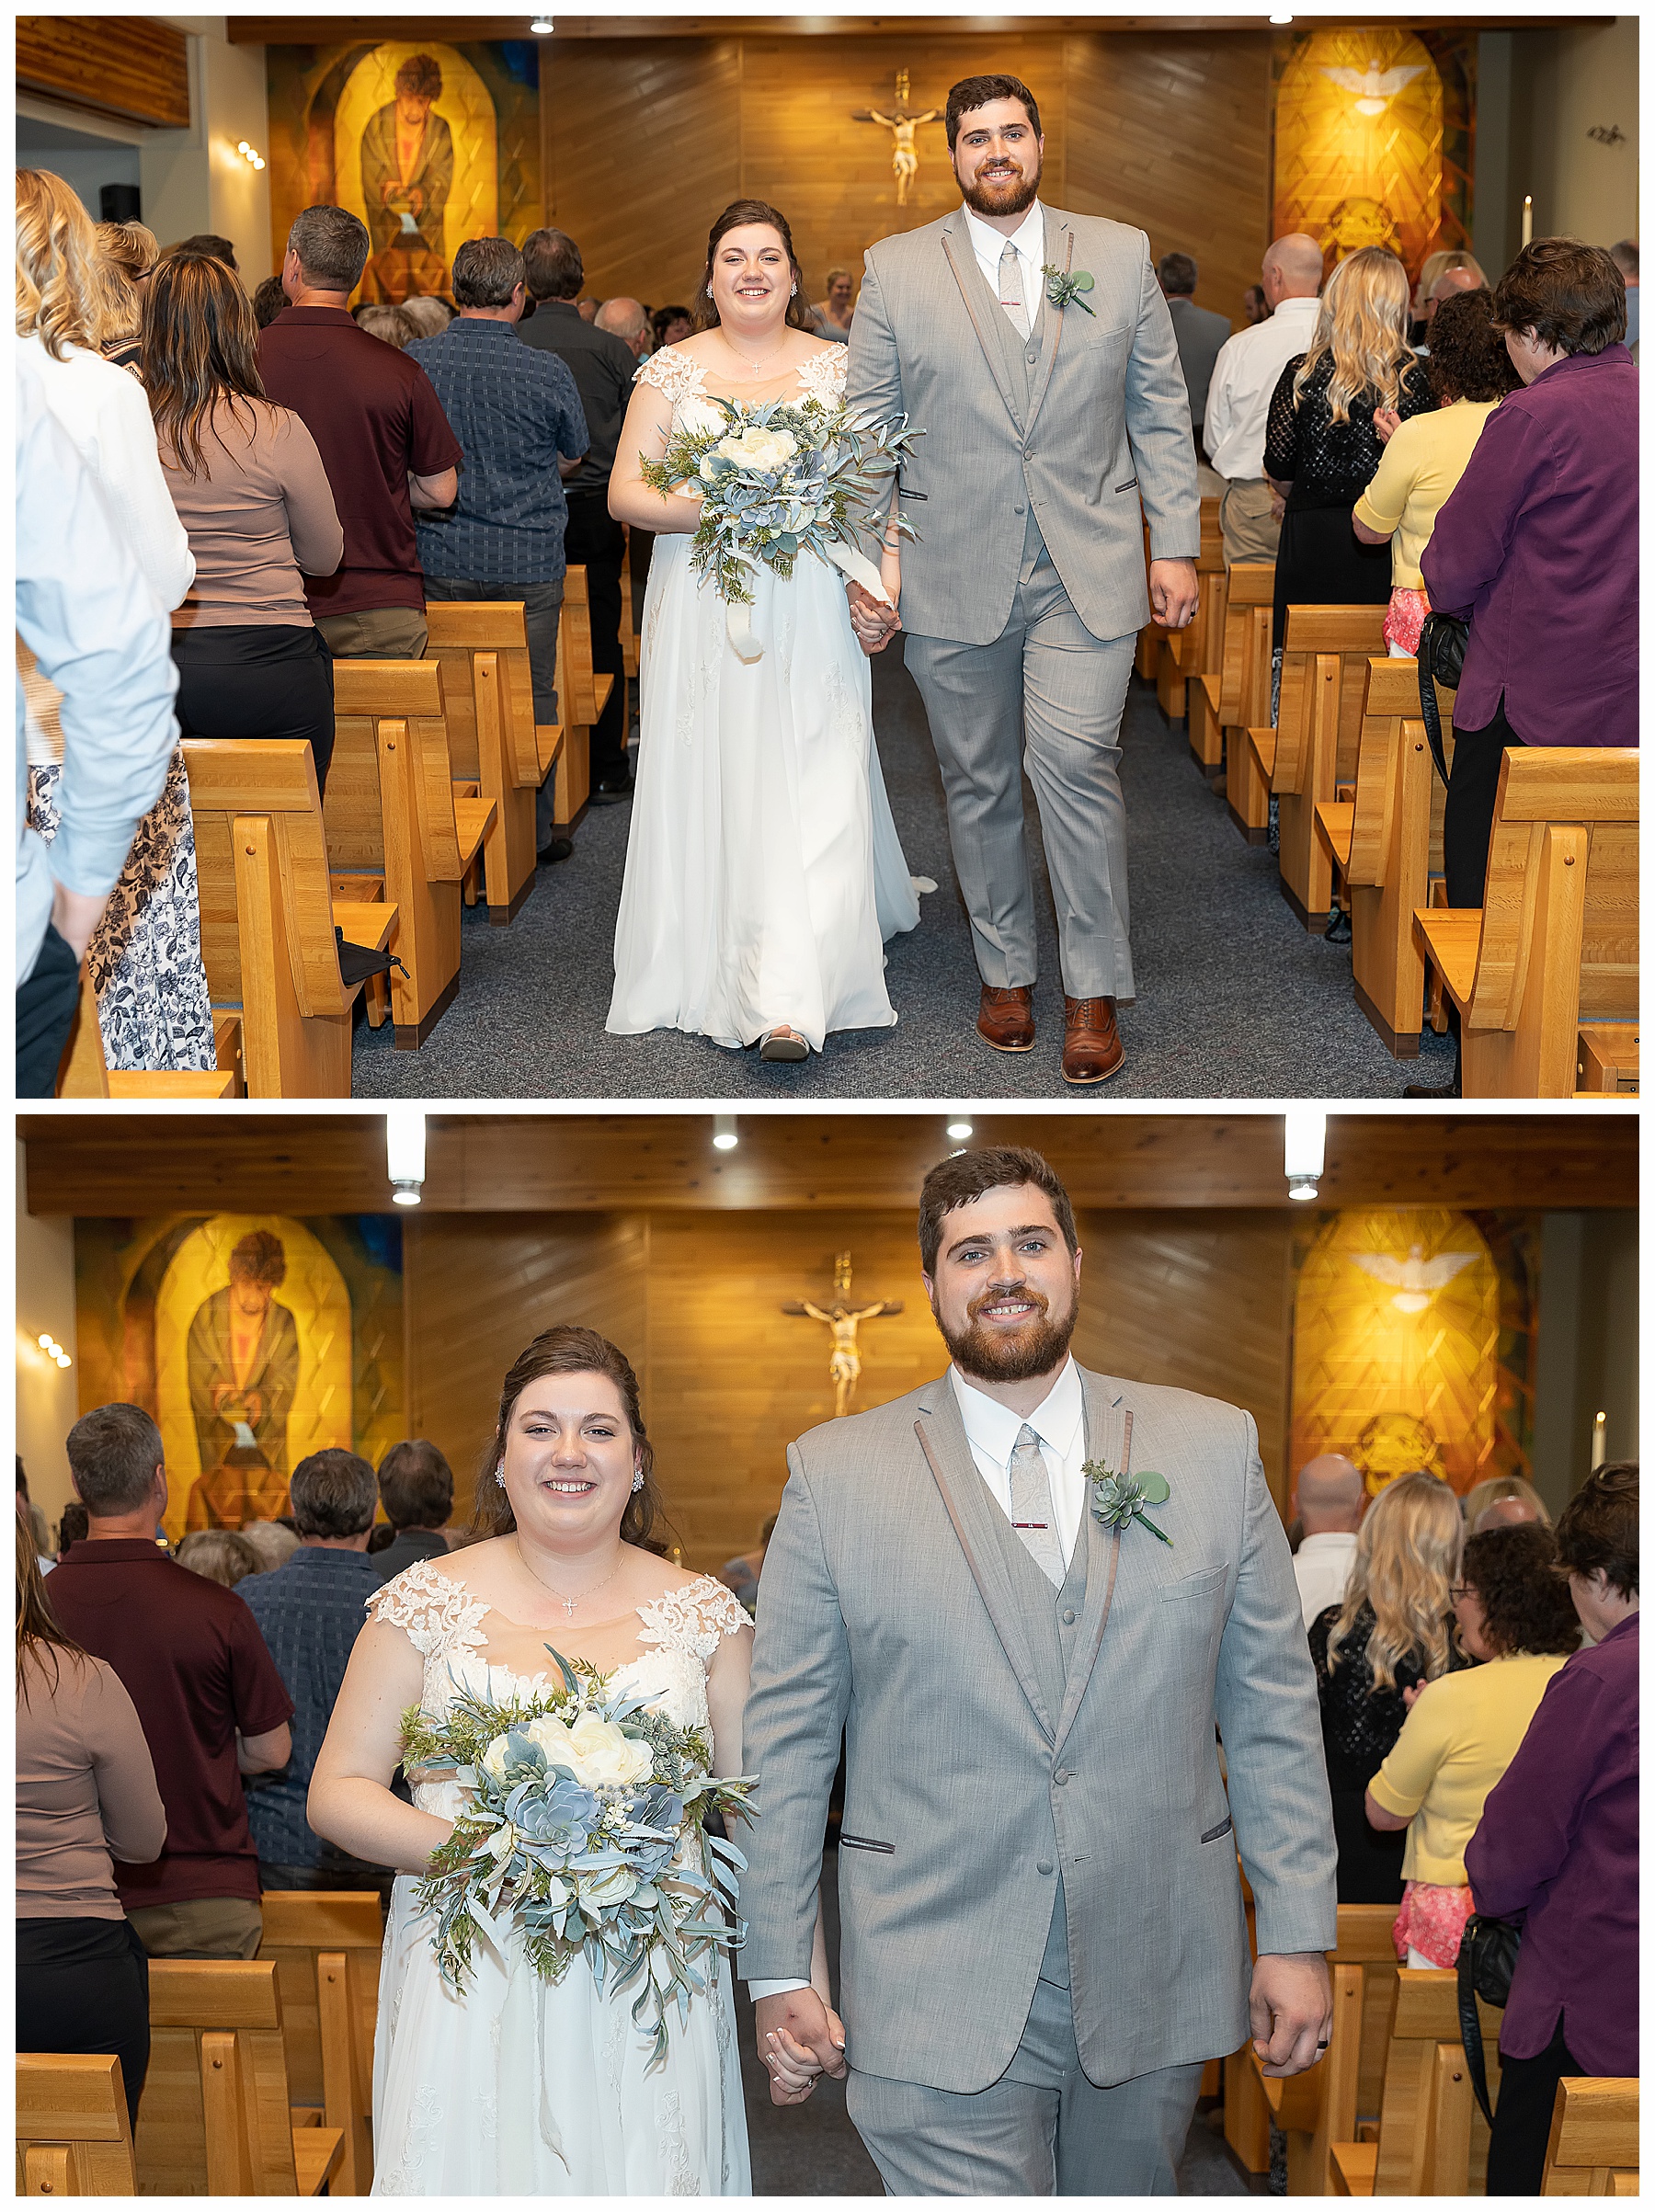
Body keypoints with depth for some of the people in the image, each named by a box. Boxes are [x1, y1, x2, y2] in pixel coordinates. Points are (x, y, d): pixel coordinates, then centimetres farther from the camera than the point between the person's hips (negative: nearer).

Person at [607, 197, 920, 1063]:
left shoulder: (837, 367, 8)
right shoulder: (672, 371, 6)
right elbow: (625, 492, 2)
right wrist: (716, 509, -16)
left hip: (810, 609, -1)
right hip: (701, 610, 1)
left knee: (812, 790, -10)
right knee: (709, 785, 2)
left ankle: (791, 1000, -16)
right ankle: (716, 970, 18)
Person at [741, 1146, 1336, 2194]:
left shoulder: (1216, 1448, 4)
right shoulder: (836, 1475, 0)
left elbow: (1273, 1712, 5)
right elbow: (783, 1744, 2)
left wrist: (1299, 1936, 2)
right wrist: (779, 1969, 0)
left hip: (1154, 1983, 2)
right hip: (937, 1995, -2)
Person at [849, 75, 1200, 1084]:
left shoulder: (1121, 255, 7)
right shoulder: (898, 270, 4)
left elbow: (1161, 412, 9)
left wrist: (1177, 545, 4)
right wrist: (867, 566, 0)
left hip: (1087, 572, -1)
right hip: (953, 575, 1)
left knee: (1076, 763, -13)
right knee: (979, 782, 9)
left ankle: (1096, 989, -2)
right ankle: (1006, 970, 25)